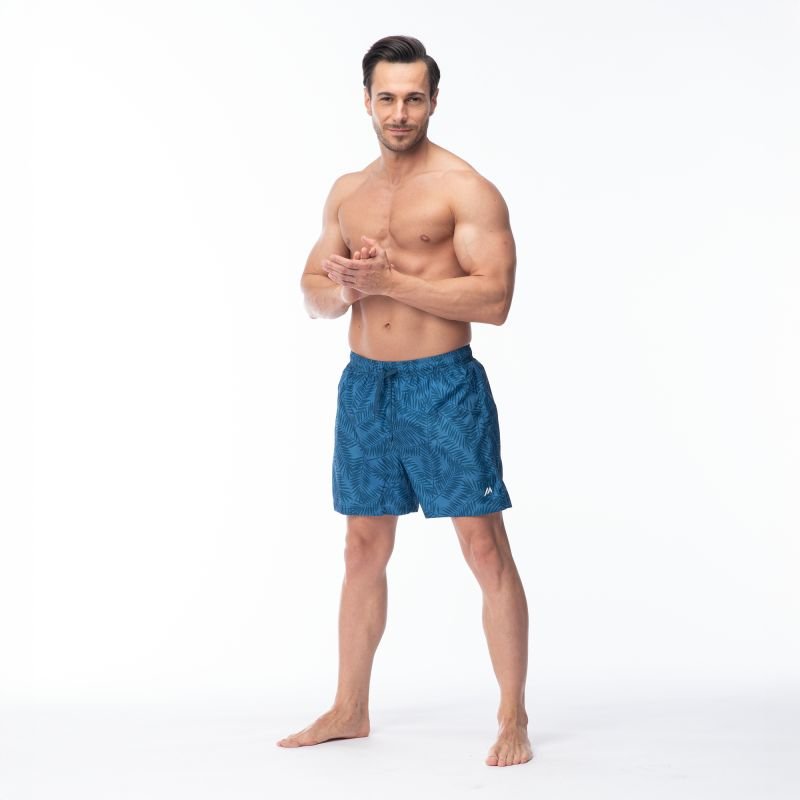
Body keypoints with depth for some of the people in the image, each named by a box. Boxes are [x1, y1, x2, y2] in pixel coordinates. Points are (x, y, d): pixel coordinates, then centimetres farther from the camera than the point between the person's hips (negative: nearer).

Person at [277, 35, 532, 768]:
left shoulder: (466, 189, -7)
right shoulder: (346, 193, 12)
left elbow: (493, 299, -17)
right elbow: (314, 296, 15)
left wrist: (388, 279, -21)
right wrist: (341, 286, -9)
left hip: (443, 385, -6)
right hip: (364, 384, 6)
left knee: (485, 548, -5)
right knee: (363, 550, 13)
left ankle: (514, 720, 5)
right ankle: (350, 711, 25)